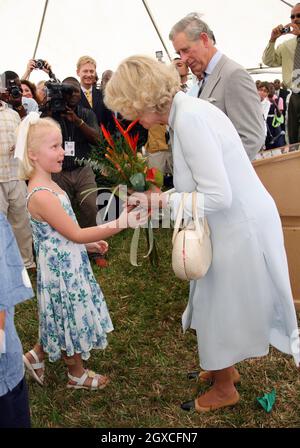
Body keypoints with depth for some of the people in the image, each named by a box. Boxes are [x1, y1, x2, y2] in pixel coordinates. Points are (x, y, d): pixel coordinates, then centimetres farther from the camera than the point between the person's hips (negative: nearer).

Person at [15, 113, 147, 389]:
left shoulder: (48, 185, 5)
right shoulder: (41, 195, -27)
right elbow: (75, 234, -26)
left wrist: (90, 245, 11)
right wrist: (121, 223, -30)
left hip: (69, 265, 9)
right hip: (62, 270, -9)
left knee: (68, 320, 22)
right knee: (72, 320, 11)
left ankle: (37, 356, 41)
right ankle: (77, 375, 34)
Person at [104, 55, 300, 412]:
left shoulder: (189, 118, -24)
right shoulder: (184, 111, 5)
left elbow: (218, 196, -26)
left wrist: (160, 201, -17)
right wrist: (160, 200, 3)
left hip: (241, 226, -9)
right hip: (235, 222, 9)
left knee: (222, 307, 10)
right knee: (220, 302, 23)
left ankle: (224, 390, 35)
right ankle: (225, 367, 47)